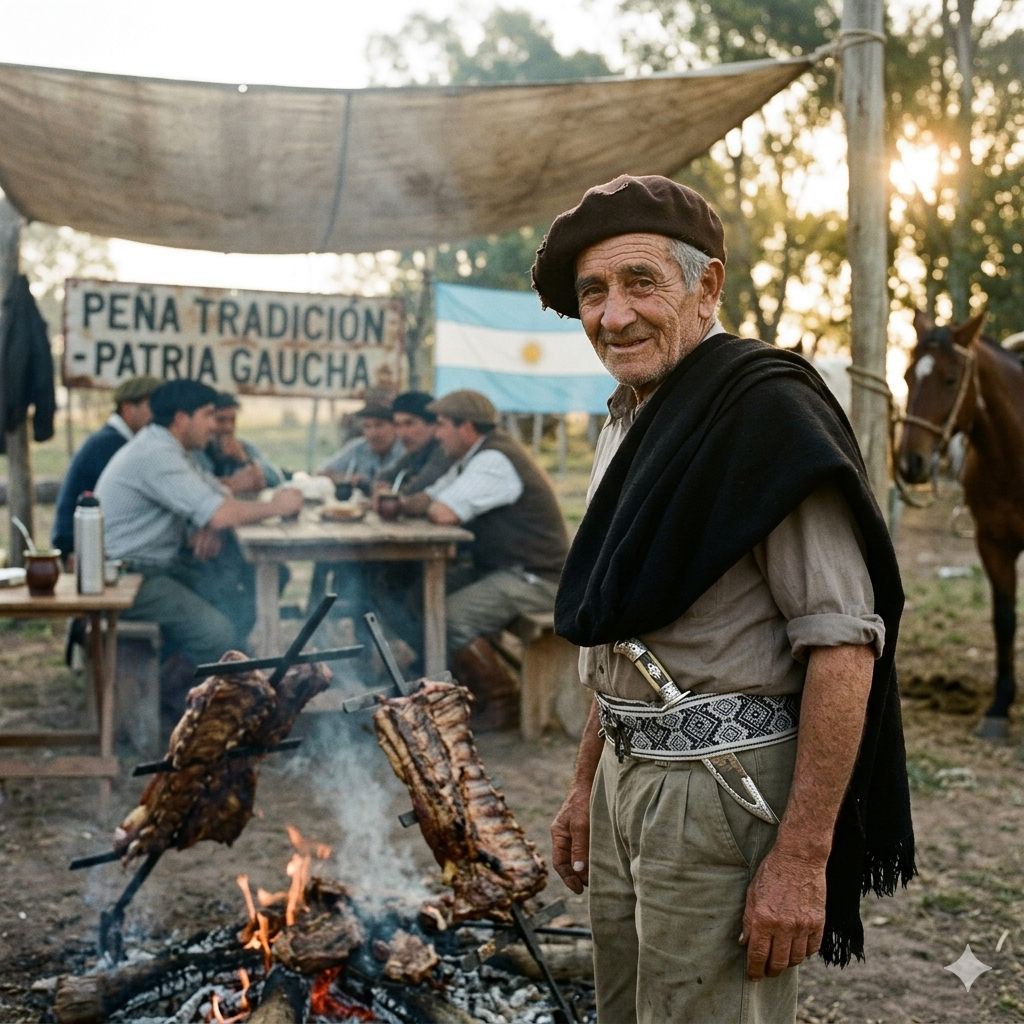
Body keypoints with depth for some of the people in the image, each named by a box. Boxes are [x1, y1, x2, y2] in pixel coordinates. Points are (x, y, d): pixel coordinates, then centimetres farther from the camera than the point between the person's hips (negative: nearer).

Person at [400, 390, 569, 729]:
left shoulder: (494, 460, -19)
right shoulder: (473, 460, 15)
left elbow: (444, 513, -28)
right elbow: (427, 499, 16)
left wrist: (427, 505, -4)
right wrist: (398, 504, -6)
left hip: (534, 579, -10)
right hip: (502, 570, 11)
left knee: (449, 618, -24)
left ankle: (502, 700, -6)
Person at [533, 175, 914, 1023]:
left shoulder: (768, 410, -16)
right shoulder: (628, 421, 13)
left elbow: (843, 644, -21)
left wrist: (801, 857, -23)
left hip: (724, 785, -9)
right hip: (630, 773, 9)